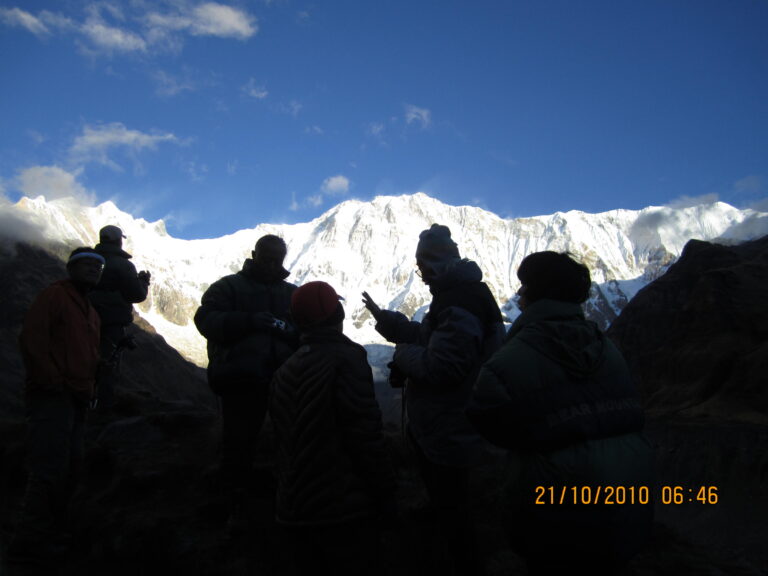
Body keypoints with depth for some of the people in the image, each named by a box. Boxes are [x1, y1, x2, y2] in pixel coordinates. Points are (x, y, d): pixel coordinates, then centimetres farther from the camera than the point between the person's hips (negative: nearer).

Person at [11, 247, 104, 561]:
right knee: (50, 468, -11)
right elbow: (31, 339, -15)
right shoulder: (54, 296, -4)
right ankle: (30, 540, -3)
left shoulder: (90, 312, 23)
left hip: (77, 401, 9)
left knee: (70, 467, 11)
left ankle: (52, 533, 21)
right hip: (52, 397, -9)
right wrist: (52, 382, -17)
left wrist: (89, 389, 12)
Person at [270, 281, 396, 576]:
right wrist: (385, 493, -9)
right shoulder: (346, 360, -15)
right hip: (344, 508, -7)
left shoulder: (284, 370, 7)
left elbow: (283, 440, 13)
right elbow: (366, 436, -18)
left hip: (294, 510, 7)